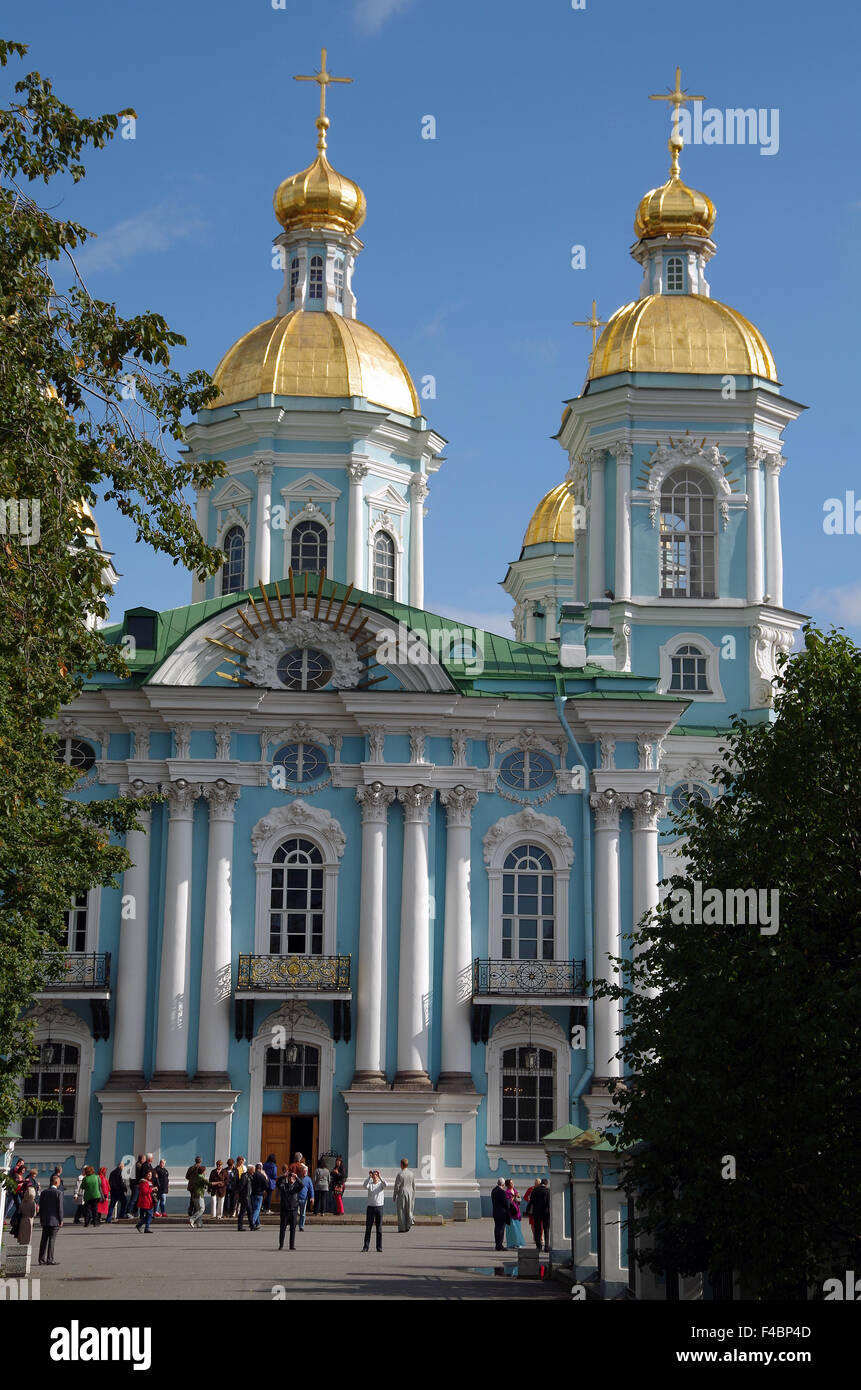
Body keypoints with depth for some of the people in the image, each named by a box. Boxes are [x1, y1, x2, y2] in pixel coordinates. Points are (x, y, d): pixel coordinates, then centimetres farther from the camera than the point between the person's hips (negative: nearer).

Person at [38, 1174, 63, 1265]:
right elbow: (60, 1207, -11)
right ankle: (50, 1259, -3)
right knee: (52, 1240, -2)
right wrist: (61, 1220, -4)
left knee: (44, 1240, 9)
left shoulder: (44, 1192, 7)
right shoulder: (58, 1193, -10)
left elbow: (40, 1207, 10)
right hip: (54, 1220, -5)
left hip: (44, 1220, 5)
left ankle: (42, 1259, 11)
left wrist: (41, 1219, 16)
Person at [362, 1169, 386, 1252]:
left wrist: (380, 1177, -28)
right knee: (368, 1228, 0)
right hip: (370, 1207, 1)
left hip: (379, 1207, -1)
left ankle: (379, 1247, 7)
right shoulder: (370, 1184, 6)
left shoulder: (381, 1184, 3)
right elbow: (364, 1185, -17)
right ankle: (366, 1246, 4)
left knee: (379, 1228, 1)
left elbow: (385, 1185, -20)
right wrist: (369, 1177, -26)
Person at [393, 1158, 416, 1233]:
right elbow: (414, 1186, 8)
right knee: (408, 1210, 16)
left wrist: (394, 1195, 0)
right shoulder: (412, 1173, 3)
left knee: (401, 1211, 3)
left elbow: (397, 1186, -10)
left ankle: (402, 1227, 4)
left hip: (401, 1194, -4)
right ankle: (410, 1221, -7)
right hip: (410, 1193, 4)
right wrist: (413, 1195, 16)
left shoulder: (400, 1174, -12)